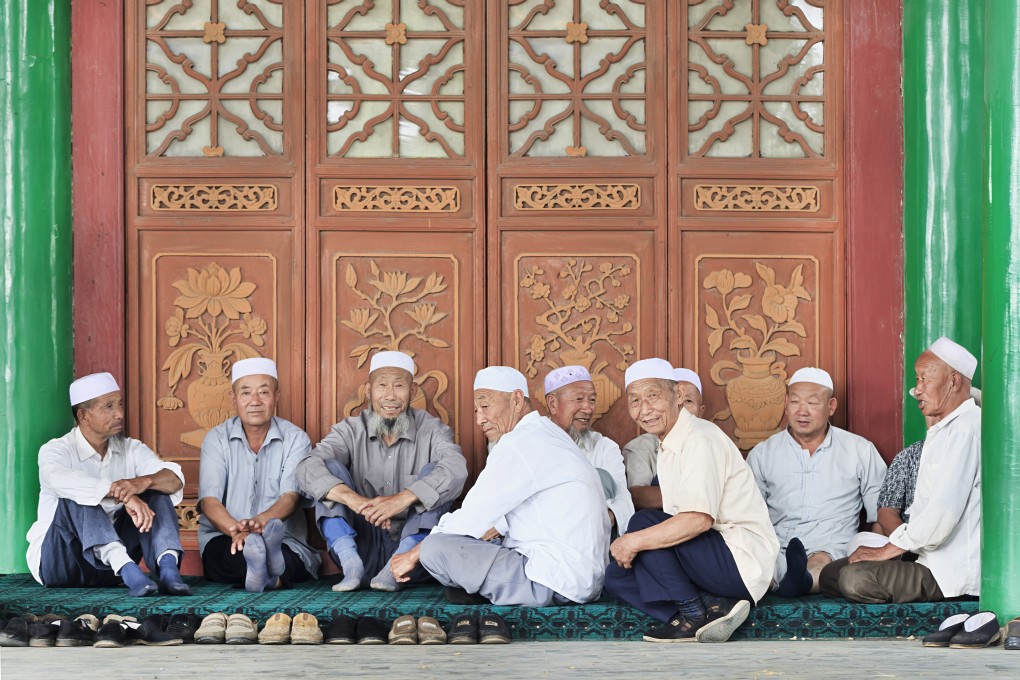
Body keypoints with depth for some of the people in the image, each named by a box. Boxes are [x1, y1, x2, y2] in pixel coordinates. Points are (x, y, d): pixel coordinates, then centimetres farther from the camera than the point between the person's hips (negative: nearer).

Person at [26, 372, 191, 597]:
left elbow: (175, 480, -11)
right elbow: (60, 479, -35)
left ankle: (168, 568, -33)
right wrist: (121, 493, -47)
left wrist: (144, 482, -35)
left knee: (156, 488, -10)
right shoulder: (55, 450, -9)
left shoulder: (130, 449, 5)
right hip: (58, 559, -4)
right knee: (77, 496, -31)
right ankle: (127, 569, -50)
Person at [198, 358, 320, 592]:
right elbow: (209, 500, -7)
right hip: (223, 537, 0)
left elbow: (291, 497, -10)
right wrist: (236, 530, -32)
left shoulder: (296, 439, 5)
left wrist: (262, 520, -36)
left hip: (286, 543, 0)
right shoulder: (217, 439, 6)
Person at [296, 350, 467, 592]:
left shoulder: (431, 430, -2)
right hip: (364, 545, 1)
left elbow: (456, 470, -23)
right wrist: (354, 500, -36)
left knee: (432, 472, -20)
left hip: (413, 543, -1)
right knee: (330, 469, -13)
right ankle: (351, 566, -27)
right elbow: (307, 468, -16)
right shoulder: (351, 431, 2)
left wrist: (403, 499, -40)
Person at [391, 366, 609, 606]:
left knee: (437, 548, -19)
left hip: (555, 581, -11)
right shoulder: (549, 434, 19)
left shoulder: (519, 444, -13)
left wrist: (414, 555, 0)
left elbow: (471, 519, -11)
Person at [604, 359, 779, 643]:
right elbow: (678, 520, 16)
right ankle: (713, 607, -9)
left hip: (743, 561, -10)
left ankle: (694, 614, -13)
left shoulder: (699, 439, -14)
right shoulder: (671, 447, 17)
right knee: (616, 576, 3)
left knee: (644, 523, -22)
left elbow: (700, 519, -27)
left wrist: (635, 541, -23)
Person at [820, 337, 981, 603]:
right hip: (933, 562, 10)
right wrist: (893, 544, 8)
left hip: (955, 572, -10)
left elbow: (944, 510, -23)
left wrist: (890, 548, -14)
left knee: (855, 579, -27)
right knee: (830, 574, 0)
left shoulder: (967, 428, -13)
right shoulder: (942, 433, 24)